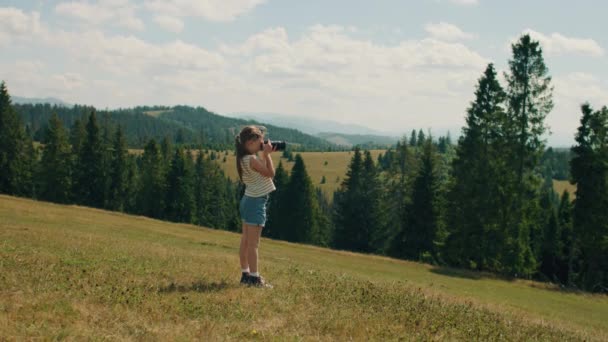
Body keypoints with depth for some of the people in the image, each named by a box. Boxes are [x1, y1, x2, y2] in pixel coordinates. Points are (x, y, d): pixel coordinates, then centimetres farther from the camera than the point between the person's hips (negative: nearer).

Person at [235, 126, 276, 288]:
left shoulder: (245, 158, 8)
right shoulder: (251, 159, -20)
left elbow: (263, 169, 20)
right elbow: (270, 173, -15)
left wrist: (265, 154, 11)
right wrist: (267, 154, -10)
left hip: (248, 201, 10)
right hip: (256, 202, -10)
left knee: (246, 241, 13)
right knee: (253, 243, -7)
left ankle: (245, 274, 19)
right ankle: (254, 277, -4)